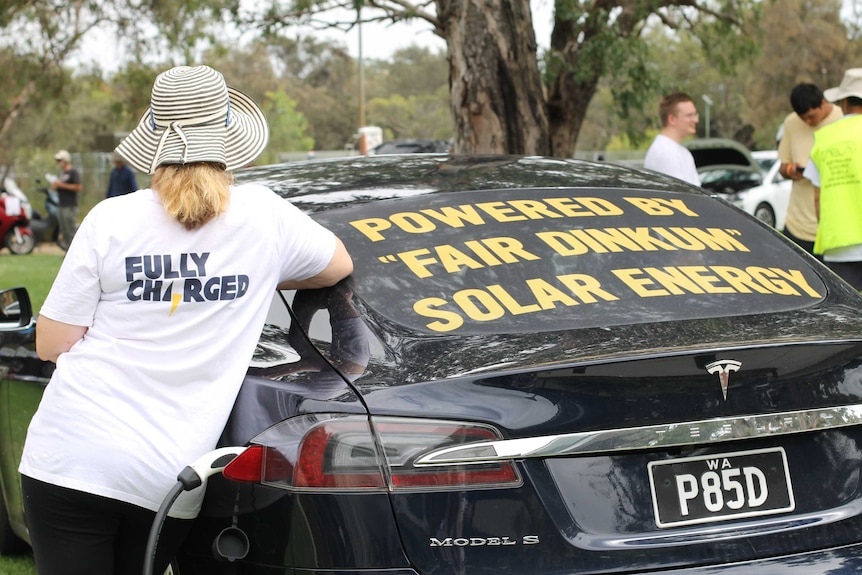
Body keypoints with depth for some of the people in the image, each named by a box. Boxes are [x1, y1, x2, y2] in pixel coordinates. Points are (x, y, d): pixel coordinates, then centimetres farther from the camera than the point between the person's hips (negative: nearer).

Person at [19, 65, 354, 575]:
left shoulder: (110, 219, -3)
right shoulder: (262, 215, 1)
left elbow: (51, 345, 0)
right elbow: (340, 265, 22)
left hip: (70, 458, -2)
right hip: (167, 478, 2)